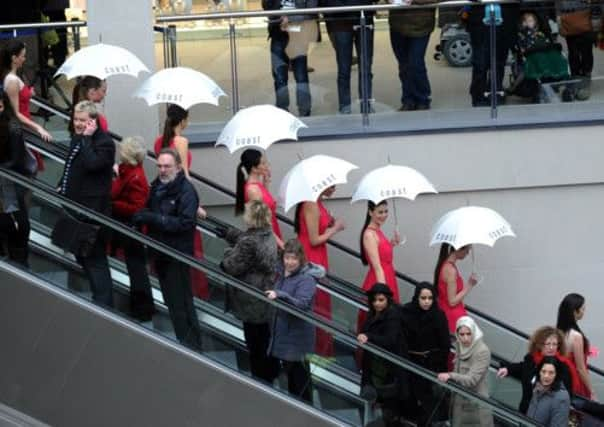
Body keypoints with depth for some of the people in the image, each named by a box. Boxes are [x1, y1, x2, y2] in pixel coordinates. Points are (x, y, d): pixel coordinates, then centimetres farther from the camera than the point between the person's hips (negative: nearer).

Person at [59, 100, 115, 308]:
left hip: (92, 210, -10)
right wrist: (62, 187, 13)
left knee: (94, 257, -7)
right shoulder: (77, 137, 12)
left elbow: (91, 164, -33)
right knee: (80, 254, 20)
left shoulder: (104, 142, -16)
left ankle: (103, 302, -3)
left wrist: (87, 138, -26)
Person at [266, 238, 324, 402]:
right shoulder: (282, 273, 6)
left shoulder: (306, 279, -19)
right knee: (289, 372, 21)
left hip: (297, 336, -8)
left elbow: (302, 304, -34)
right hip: (282, 333, 8)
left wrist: (279, 295, -45)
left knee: (300, 378, -1)